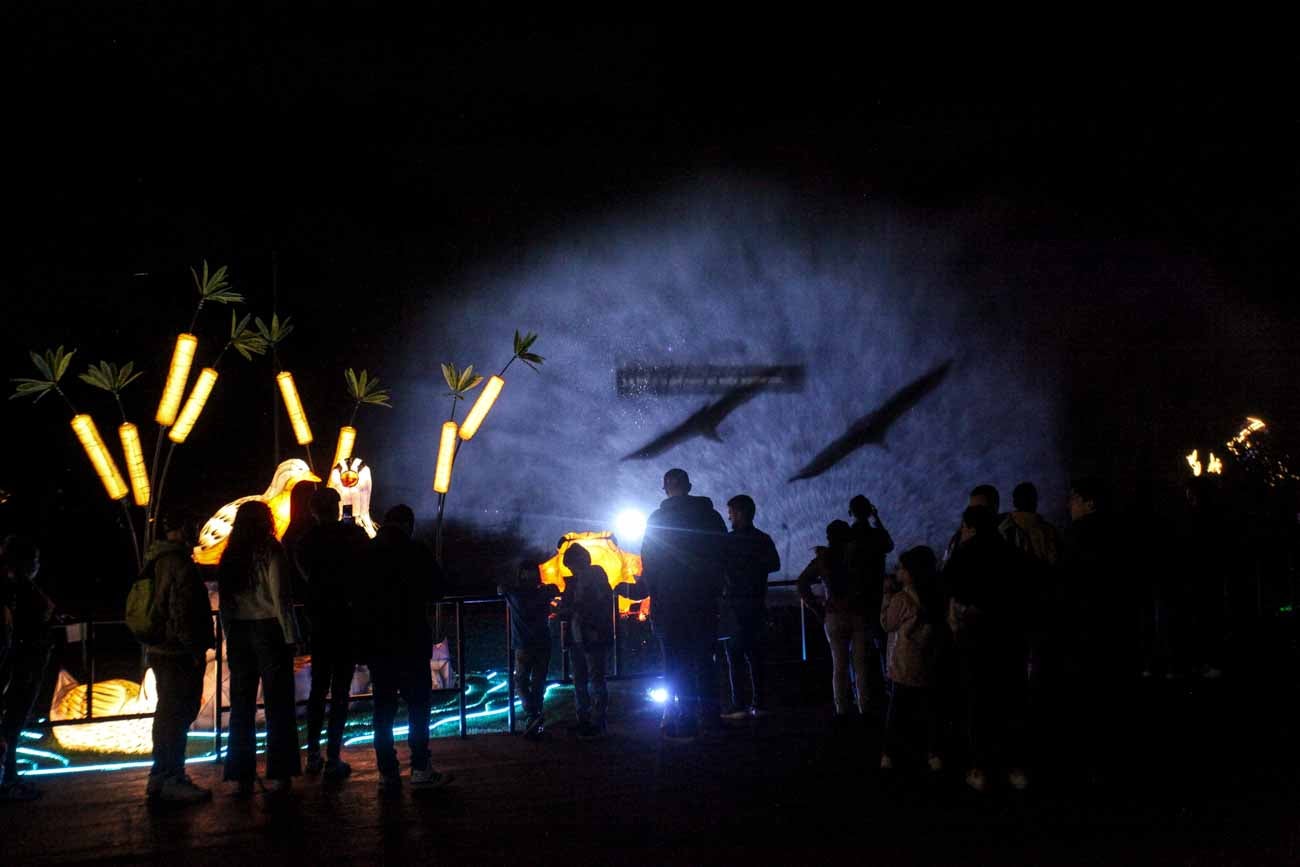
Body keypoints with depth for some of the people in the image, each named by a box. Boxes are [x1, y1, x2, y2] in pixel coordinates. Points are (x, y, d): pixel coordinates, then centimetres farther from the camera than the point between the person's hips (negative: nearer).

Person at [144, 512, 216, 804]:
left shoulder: (157, 561, 14)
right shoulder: (178, 562, -17)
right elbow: (182, 610, -23)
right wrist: (195, 648, -19)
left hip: (160, 649, 11)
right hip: (179, 652, -10)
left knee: (168, 713, 18)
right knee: (178, 714, -5)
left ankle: (160, 778, 26)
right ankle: (171, 780, -1)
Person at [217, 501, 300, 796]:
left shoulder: (230, 557, 7)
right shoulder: (270, 551, -7)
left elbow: (224, 599, 8)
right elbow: (280, 597, -10)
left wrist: (229, 636, 13)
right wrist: (289, 637, -6)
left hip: (238, 633, 5)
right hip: (268, 630, -5)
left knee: (241, 705, 8)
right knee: (277, 704, 1)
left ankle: (239, 777, 10)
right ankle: (277, 775, 1)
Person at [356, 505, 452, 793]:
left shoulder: (365, 555, 4)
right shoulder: (415, 553, -8)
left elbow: (356, 597, 9)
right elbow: (436, 590, -3)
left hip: (375, 644, 4)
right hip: (410, 641, -4)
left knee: (383, 707, 7)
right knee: (418, 705, 2)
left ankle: (387, 774, 6)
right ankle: (420, 770, -1)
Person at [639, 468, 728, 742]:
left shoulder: (657, 518, -4)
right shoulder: (711, 516, 5)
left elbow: (649, 561, -4)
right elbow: (723, 556, 8)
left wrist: (653, 592, 6)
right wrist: (715, 589, 14)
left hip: (671, 600, -3)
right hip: (706, 600, 4)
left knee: (677, 663, -1)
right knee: (704, 658, 15)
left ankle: (686, 723, -3)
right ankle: (711, 715, 17)